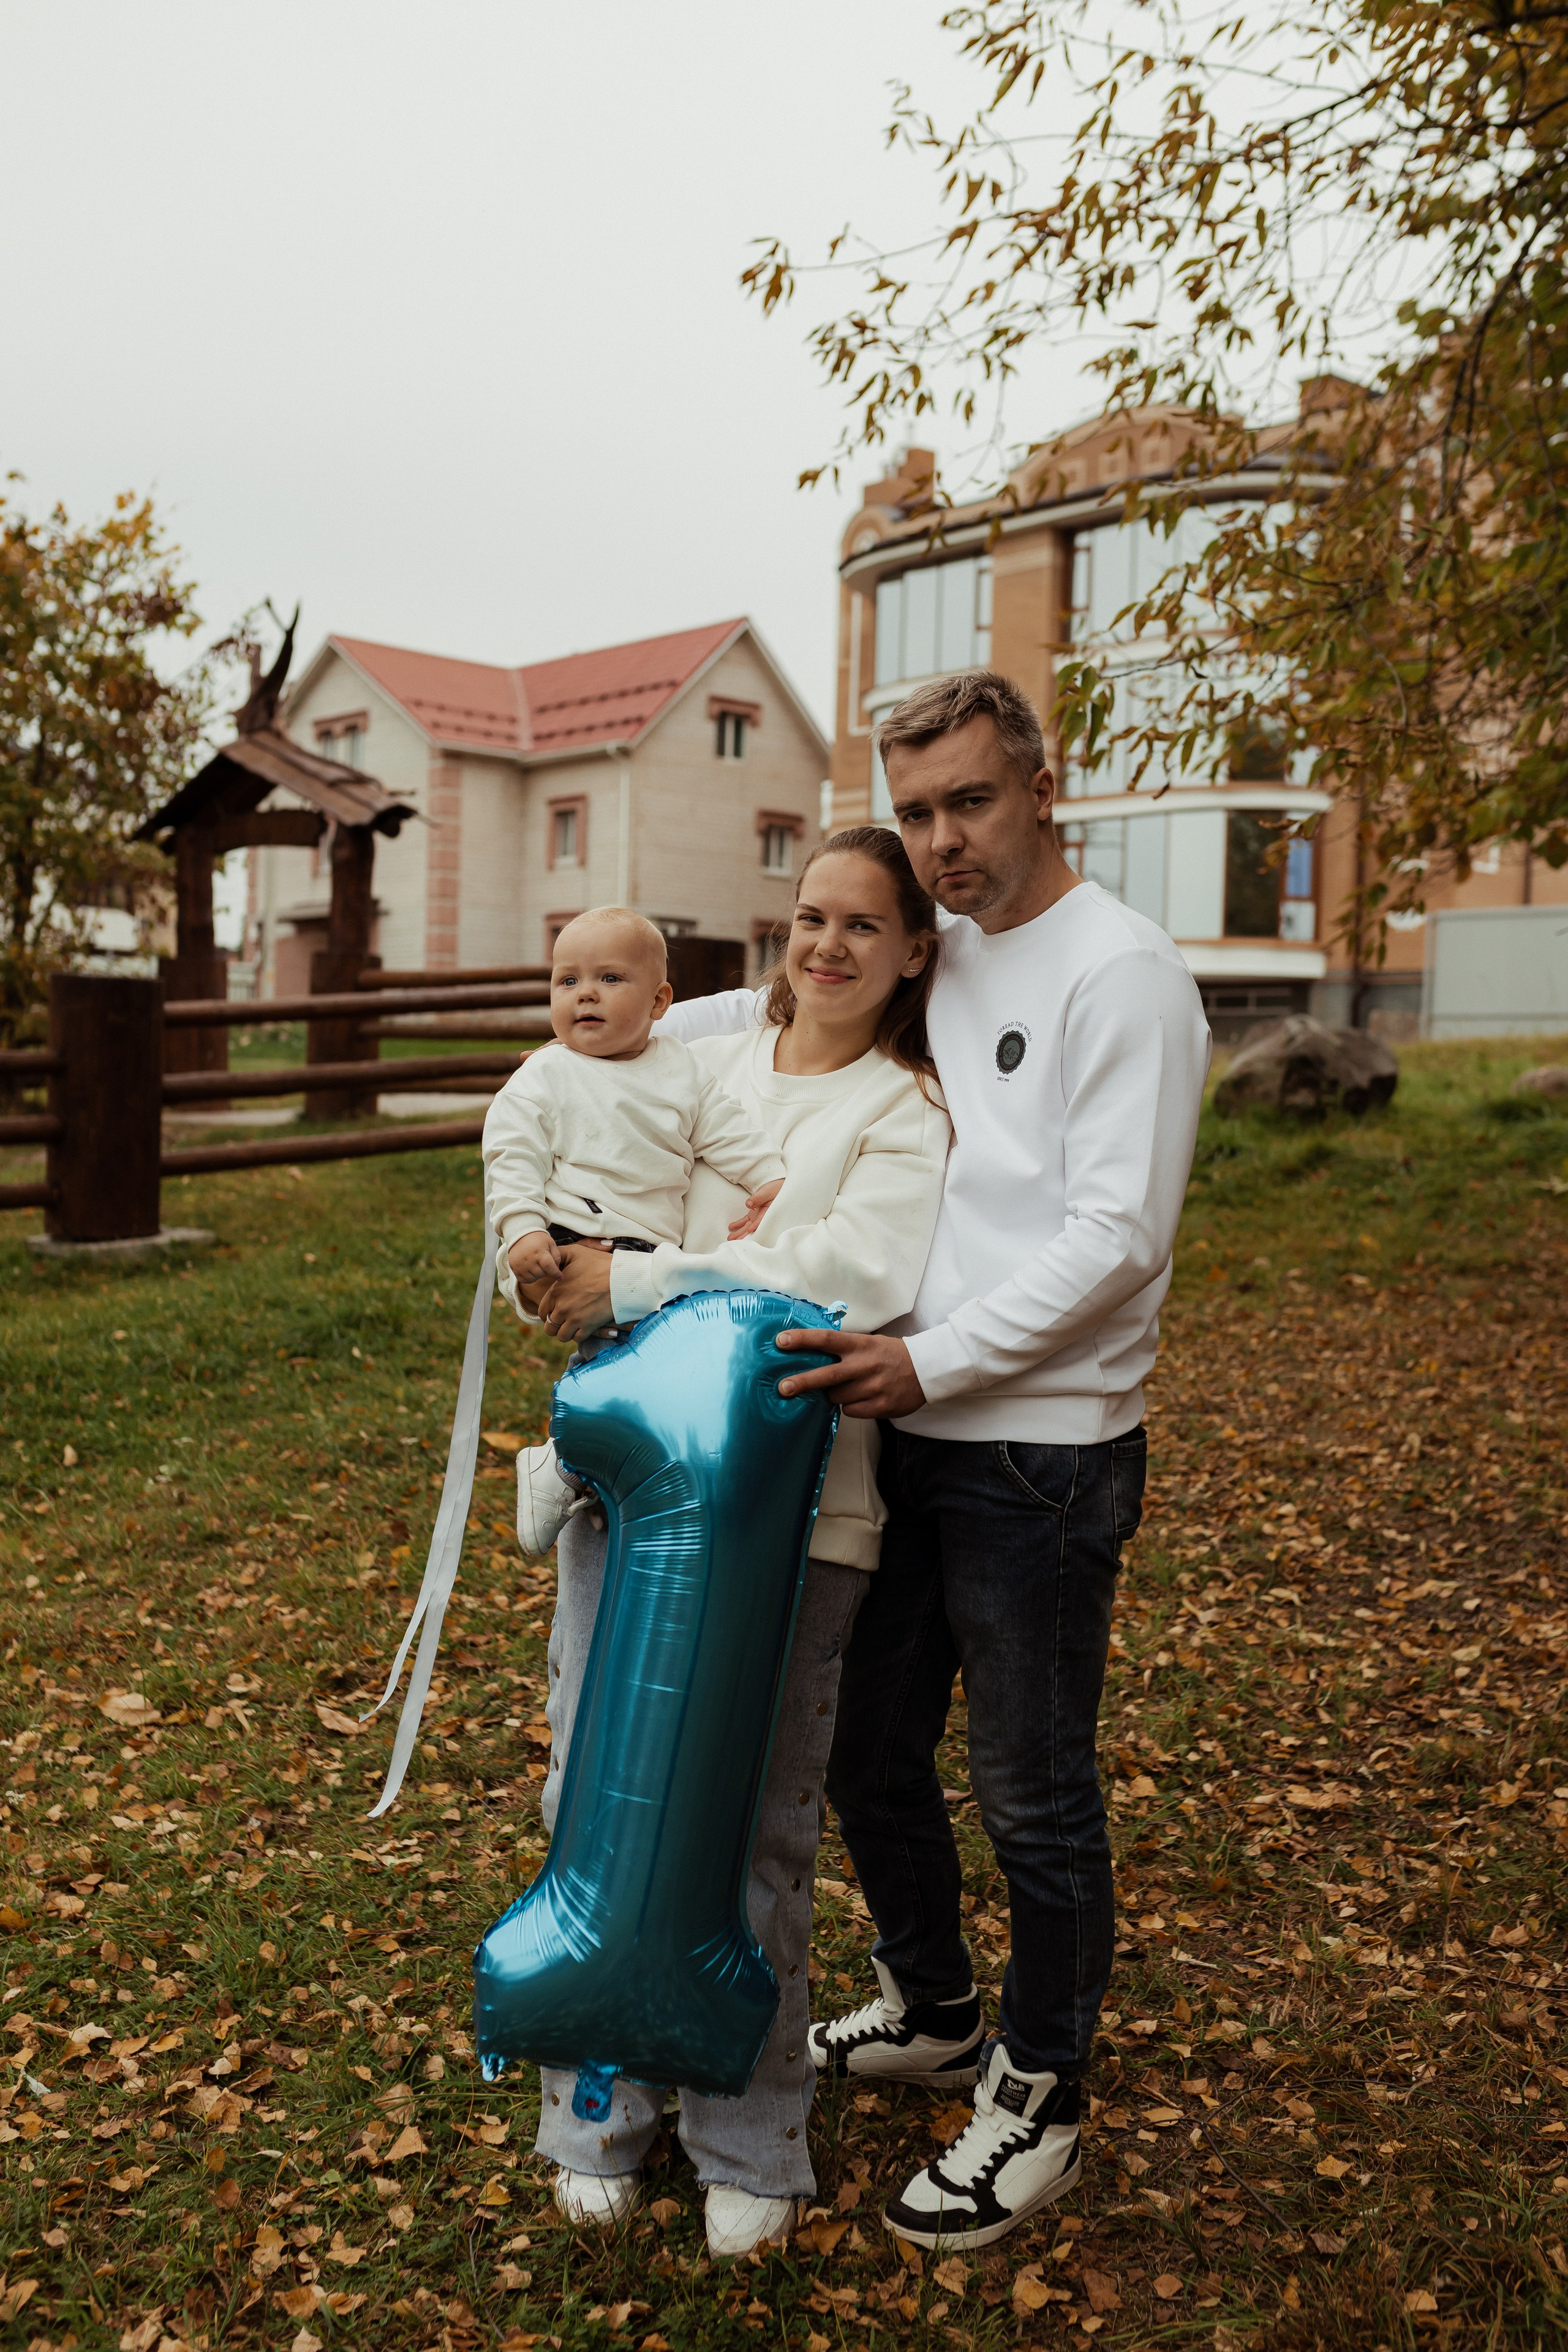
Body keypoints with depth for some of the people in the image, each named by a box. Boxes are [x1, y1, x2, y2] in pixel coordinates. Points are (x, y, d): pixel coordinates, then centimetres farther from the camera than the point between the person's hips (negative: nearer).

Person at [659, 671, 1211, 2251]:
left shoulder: (1120, 971, -11)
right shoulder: (926, 956, 10)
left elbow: (1117, 1236, -17)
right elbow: (765, 1007, 27)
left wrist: (933, 1360, -21)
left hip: (1040, 1454, -7)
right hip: (899, 1430, 7)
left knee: (1033, 1797, 8)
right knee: (867, 1754, 19)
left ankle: (1039, 2106, 30)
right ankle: (931, 2014, 44)